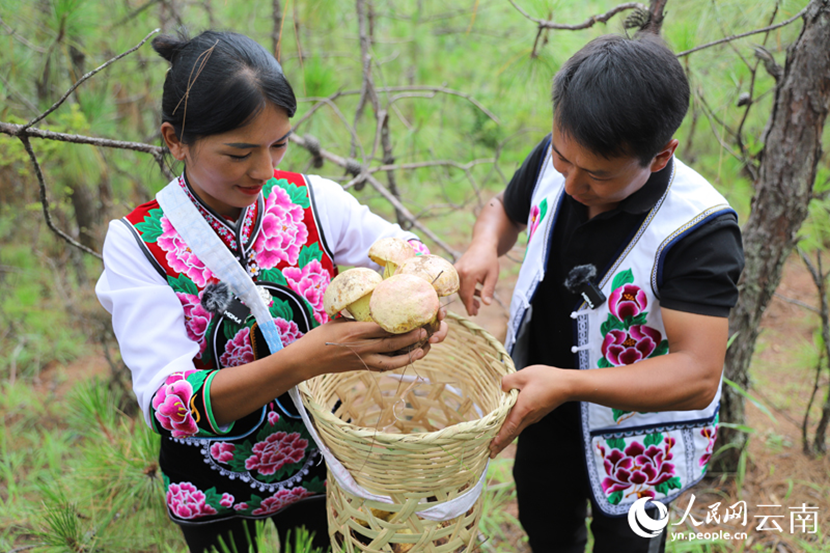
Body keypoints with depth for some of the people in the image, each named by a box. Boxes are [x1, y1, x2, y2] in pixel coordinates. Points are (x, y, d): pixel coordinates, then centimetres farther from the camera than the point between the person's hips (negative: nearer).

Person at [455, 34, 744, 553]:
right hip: (542, 404, 5)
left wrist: (568, 384, -46)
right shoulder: (555, 159, -17)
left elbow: (697, 377, -36)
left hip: (635, 439, -5)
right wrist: (485, 245, -20)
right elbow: (504, 210, 3)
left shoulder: (699, 231, -33)